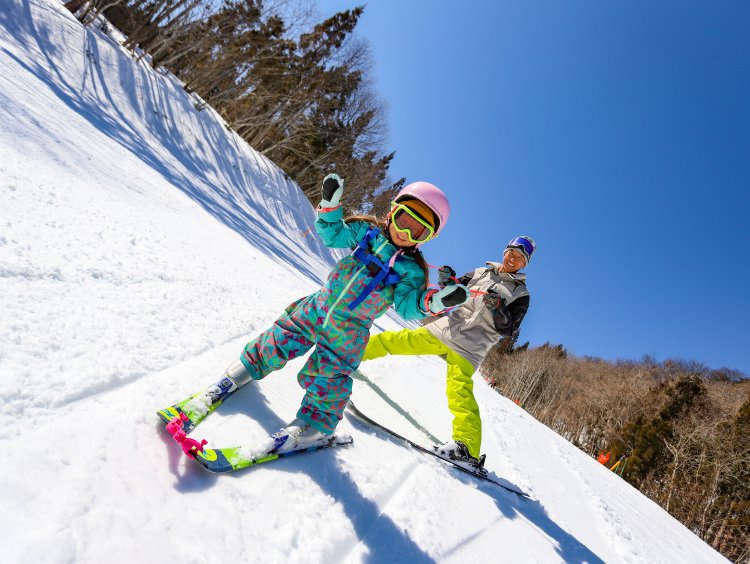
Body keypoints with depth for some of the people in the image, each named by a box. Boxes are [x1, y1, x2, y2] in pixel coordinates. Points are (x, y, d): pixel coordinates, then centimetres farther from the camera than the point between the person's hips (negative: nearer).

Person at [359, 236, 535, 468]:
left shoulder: (520, 294, 6)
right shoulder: (481, 273, 15)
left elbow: (508, 329, 0)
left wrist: (497, 308, -18)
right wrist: (447, 281, -6)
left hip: (469, 347, -4)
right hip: (446, 327, 4)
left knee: (459, 390, -21)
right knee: (400, 340, 0)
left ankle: (468, 449, -18)